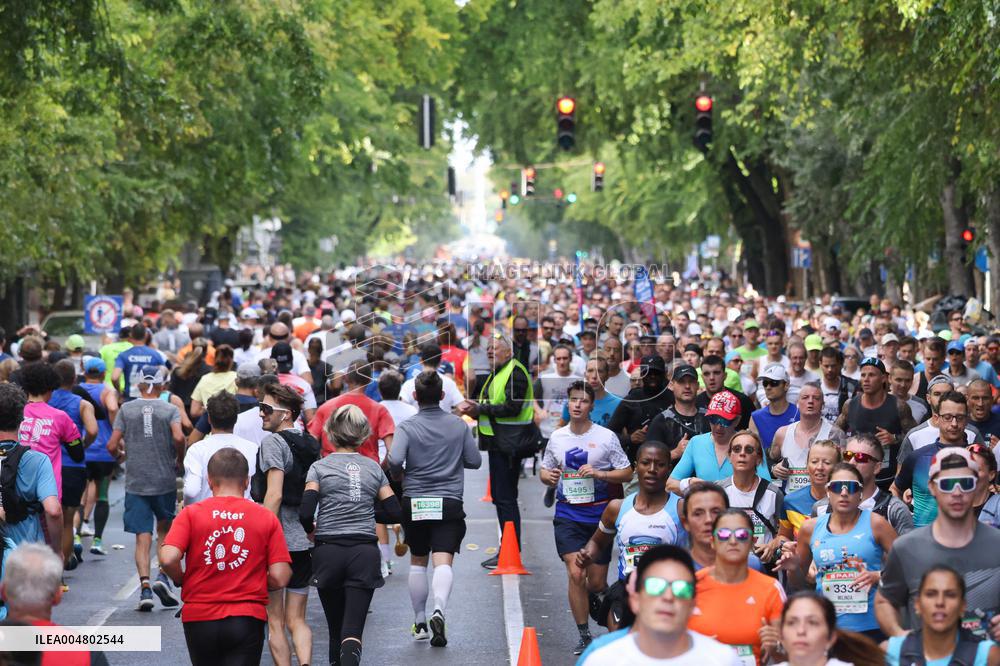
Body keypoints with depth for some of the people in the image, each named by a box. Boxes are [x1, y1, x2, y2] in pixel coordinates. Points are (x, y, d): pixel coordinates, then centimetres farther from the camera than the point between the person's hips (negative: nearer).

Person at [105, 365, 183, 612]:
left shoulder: (126, 409, 4)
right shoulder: (170, 410, 0)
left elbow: (112, 445, -2)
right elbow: (178, 437, -17)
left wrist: (120, 456, 20)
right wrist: (180, 459, 1)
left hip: (135, 482, 0)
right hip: (165, 480, 0)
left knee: (143, 536, 0)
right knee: (164, 529, 17)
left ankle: (145, 586, -12)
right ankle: (162, 576, 0)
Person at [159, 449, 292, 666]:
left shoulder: (191, 513, -1)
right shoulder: (267, 518, 0)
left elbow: (168, 559, -14)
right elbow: (279, 578, -5)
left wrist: (181, 580, 7)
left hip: (200, 617, 1)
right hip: (247, 619, -1)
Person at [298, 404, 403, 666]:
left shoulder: (319, 467, 0)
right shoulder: (374, 468, 8)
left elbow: (306, 512, -10)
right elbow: (395, 513, 7)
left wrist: (311, 530, 11)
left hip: (328, 552, 0)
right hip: (365, 553, 1)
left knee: (336, 629, 16)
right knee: (353, 630, -7)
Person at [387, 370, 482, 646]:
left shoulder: (406, 426, -4)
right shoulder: (458, 425, 2)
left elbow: (395, 460, -18)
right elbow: (475, 461, 5)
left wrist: (397, 474, 4)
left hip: (415, 502, 0)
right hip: (449, 503, 0)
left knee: (417, 562, 16)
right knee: (443, 562, -9)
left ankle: (420, 622, 22)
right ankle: (438, 611, -33)